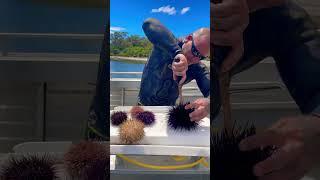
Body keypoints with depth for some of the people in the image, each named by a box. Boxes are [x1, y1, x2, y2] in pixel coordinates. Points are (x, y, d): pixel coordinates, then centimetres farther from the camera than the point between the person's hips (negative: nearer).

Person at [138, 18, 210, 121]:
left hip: (168, 111, 3)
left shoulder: (198, 69, -12)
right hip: (144, 106, -2)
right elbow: (148, 24, -41)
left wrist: (208, 102, -52)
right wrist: (178, 53, -52)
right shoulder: (167, 44, -22)